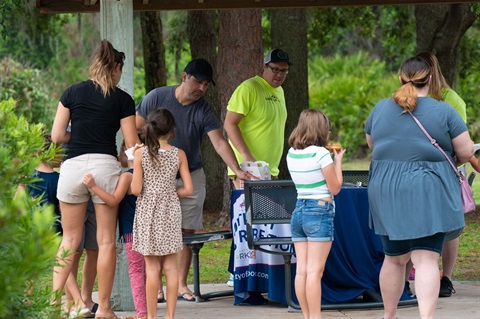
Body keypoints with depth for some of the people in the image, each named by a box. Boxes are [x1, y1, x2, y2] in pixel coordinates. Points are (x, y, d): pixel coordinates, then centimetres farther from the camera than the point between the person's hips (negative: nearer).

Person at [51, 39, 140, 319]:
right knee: (106, 241, 5)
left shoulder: (72, 93, 7)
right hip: (105, 165, -2)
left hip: (73, 166, 2)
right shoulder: (122, 99, 2)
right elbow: (132, 144, 1)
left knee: (70, 239, 11)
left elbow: (57, 136, 6)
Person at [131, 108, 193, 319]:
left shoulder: (140, 154, -8)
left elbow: (136, 189, -11)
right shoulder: (179, 155, -2)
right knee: (171, 267, 7)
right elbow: (188, 189, -4)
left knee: (152, 268, 2)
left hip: (148, 212, -2)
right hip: (171, 212, 2)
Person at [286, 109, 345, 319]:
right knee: (314, 271, -7)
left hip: (298, 211, 7)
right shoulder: (321, 154, -12)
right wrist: (338, 161, 5)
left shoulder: (291, 154, 7)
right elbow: (335, 188, -7)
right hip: (320, 212, -7)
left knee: (302, 270, 6)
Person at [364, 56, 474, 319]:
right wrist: (456, 159, 17)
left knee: (394, 258, 16)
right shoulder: (443, 112, -6)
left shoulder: (380, 109, 5)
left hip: (386, 194, 3)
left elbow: (371, 144, 20)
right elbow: (466, 151, -4)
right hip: (428, 195, -3)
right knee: (426, 259, -6)